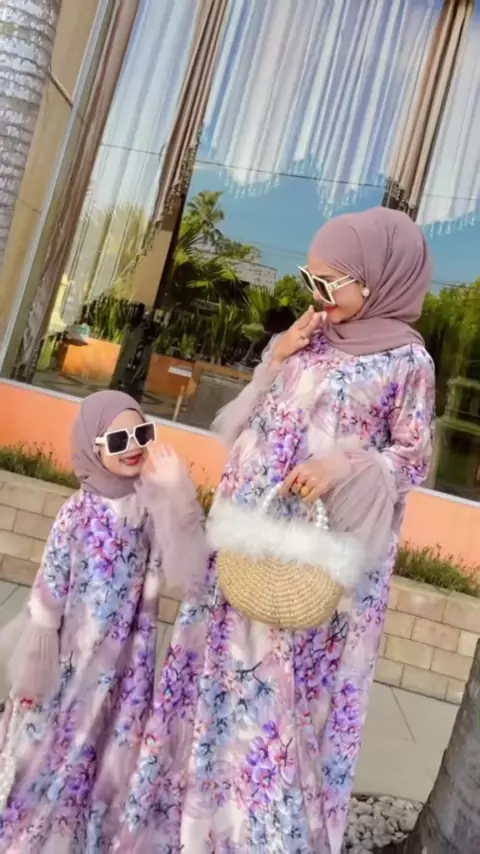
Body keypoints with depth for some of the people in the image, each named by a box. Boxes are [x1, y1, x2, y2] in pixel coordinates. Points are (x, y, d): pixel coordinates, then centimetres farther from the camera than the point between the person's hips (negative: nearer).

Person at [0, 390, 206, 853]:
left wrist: (176, 495, -26)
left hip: (129, 655, 2)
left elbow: (183, 568, -19)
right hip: (78, 653, -2)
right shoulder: (78, 511, -14)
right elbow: (48, 594, -9)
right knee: (56, 744, 16)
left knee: (110, 750, 17)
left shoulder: (153, 503, -8)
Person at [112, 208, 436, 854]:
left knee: (284, 691, 5)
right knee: (224, 675, 16)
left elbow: (415, 457, -5)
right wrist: (275, 362, -4)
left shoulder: (407, 359, -7)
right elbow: (249, 425, 12)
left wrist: (345, 467, -22)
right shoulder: (308, 339, 8)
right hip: (252, 539, 6)